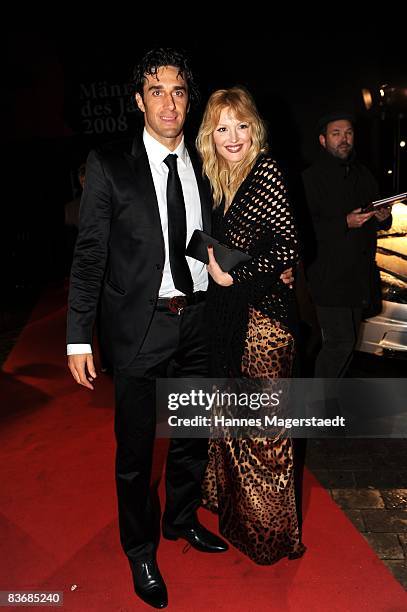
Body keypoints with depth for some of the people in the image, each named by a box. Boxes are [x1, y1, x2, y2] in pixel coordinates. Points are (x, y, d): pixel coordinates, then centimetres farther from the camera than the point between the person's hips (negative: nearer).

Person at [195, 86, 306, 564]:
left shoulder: (265, 171, -10)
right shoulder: (215, 179, 12)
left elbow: (287, 245, -18)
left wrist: (232, 276, -14)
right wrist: (210, 265, 3)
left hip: (262, 311, -7)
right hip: (225, 311, 7)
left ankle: (270, 528, 23)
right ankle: (232, 502, 40)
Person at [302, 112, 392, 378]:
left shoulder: (364, 174, 17)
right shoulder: (311, 178, -6)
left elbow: (379, 223, 24)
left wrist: (383, 218, 1)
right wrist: (345, 223, -22)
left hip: (360, 274, 7)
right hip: (329, 274, -7)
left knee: (348, 340, 12)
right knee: (341, 341, -11)